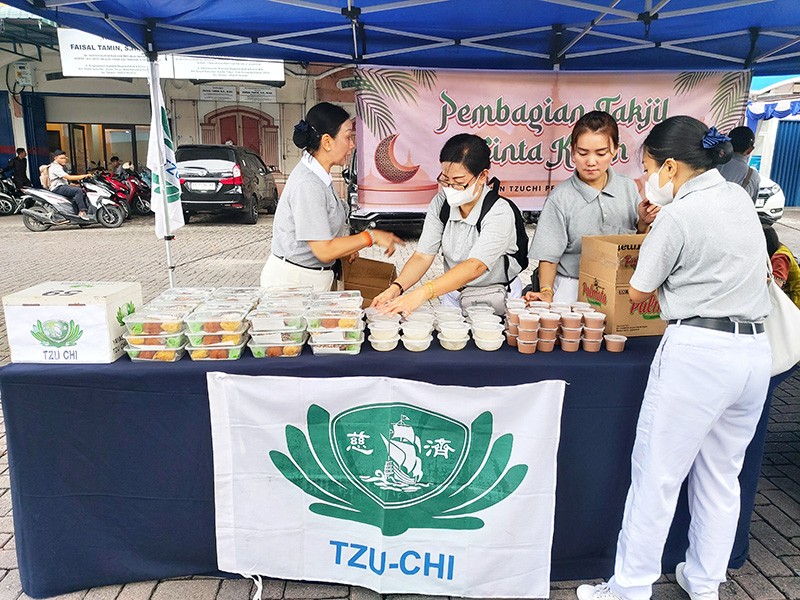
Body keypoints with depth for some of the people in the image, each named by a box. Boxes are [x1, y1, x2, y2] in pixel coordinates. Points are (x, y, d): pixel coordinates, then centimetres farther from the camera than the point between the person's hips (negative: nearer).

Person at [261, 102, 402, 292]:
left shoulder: (319, 176, 9)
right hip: (292, 281, -9)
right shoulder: (307, 184, -21)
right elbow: (324, 251, -21)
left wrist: (345, 244, 8)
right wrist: (372, 236, -15)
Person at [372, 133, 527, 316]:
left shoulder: (499, 213, -20)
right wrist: (396, 288, -28)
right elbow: (422, 256, -8)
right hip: (453, 293, 4)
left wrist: (422, 293, -47)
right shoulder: (441, 203, -4)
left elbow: (475, 267, -34)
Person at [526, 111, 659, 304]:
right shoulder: (560, 198, -7)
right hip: (572, 287, -3)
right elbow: (548, 257, -5)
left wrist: (643, 222, -6)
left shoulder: (628, 188, 4)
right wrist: (546, 292, -20)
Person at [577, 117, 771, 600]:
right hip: (756, 349, 9)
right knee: (722, 475, 18)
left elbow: (638, 292, -2)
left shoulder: (678, 217, -12)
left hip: (698, 352, -8)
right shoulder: (741, 198, 10)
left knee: (657, 475, 3)